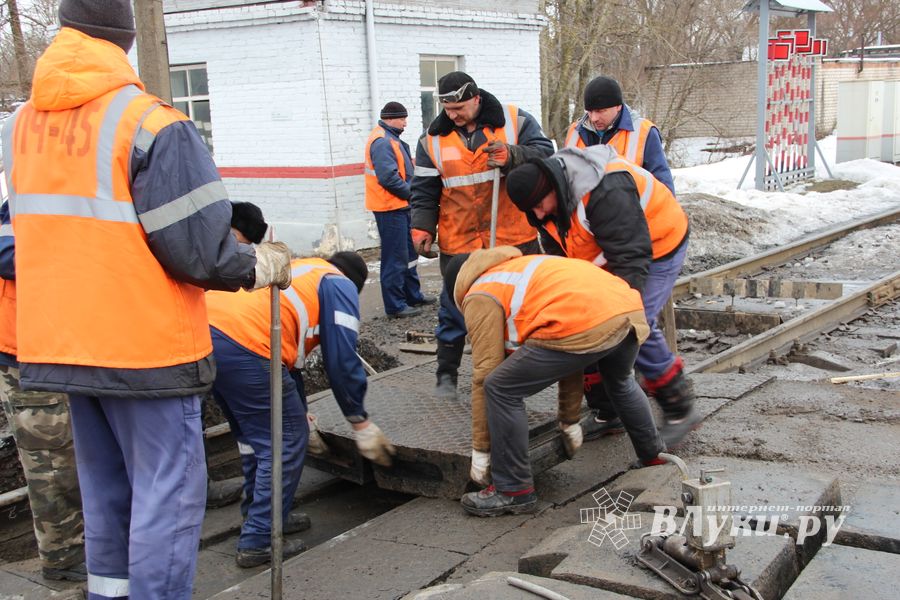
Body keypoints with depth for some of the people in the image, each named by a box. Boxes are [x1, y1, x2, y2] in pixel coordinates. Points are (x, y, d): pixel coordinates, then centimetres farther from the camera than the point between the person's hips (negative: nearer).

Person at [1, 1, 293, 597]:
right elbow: (199, 250, -19)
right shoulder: (152, 124, -17)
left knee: (105, 487, 21)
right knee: (166, 490, 3)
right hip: (145, 343, -7)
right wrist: (263, 265, -3)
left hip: (59, 340, 7)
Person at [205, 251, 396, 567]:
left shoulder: (296, 270, 35)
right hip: (244, 344, -9)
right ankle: (259, 541, 9)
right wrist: (361, 423, 16)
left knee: (253, 435, 25)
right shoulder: (341, 286, 12)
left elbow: (287, 352, 40)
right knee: (286, 442, 6)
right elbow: (342, 361, 5)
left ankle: (259, 514, 37)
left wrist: (298, 412, 47)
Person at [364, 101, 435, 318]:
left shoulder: (390, 139, 15)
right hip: (390, 207, -11)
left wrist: (411, 163, 1)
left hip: (400, 206, 11)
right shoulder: (382, 142, -18)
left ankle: (413, 295, 32)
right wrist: (411, 193, -14)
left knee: (408, 253, 20)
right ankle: (395, 305, 1)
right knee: (395, 257, -5)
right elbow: (388, 177, -25)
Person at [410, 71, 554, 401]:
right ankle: (446, 374, 21)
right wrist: (422, 225, -5)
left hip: (514, 236, 0)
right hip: (459, 241, 1)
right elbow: (424, 188, 6)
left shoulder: (515, 120, -4)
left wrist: (511, 156, -25)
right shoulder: (433, 137, 2)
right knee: (455, 308, 6)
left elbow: (545, 152, -8)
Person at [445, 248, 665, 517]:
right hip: (630, 312, 9)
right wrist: (570, 421, 46)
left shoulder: (480, 295, 14)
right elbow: (567, 359, 40)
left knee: (501, 390, 6)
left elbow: (485, 374, 9)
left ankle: (514, 491, 13)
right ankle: (655, 456, 53)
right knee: (620, 383, 39)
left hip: (584, 328, -9)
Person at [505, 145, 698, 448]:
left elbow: (632, 258, -35)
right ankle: (608, 412, 14)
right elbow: (558, 257, 1)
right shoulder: (548, 199, -9)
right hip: (607, 256, 8)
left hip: (656, 248, -8)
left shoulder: (606, 192, -37)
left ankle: (681, 409, -1)